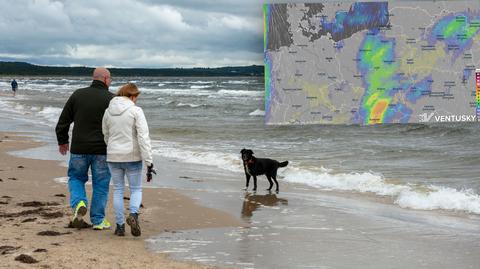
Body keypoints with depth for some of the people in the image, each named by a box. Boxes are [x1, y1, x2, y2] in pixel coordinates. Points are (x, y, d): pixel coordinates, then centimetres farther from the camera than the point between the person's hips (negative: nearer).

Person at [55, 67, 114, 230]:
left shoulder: (77, 95, 1)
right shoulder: (111, 99, -6)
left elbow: (63, 121, 5)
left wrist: (62, 141, 19)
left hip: (79, 149, 2)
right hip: (102, 150, -2)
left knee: (76, 178, 20)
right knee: (100, 185, 9)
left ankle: (79, 204, -5)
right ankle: (98, 220, 14)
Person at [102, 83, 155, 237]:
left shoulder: (108, 111, 4)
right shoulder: (136, 111, -10)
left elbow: (105, 135, 14)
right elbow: (143, 138, -16)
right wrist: (149, 162, -15)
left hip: (113, 156, 4)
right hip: (132, 157, -3)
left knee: (118, 190, 14)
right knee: (136, 189, 10)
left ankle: (120, 226, 12)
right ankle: (133, 214, -17)